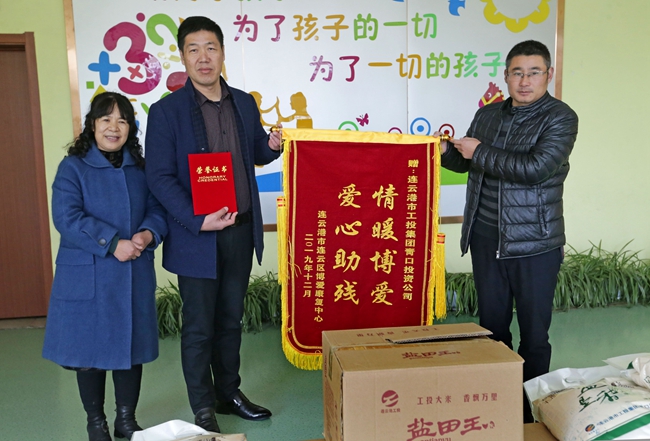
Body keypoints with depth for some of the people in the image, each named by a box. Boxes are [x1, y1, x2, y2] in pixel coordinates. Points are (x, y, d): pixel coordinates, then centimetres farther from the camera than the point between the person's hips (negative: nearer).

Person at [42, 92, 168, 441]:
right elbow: (67, 217, -16)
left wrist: (148, 234, -16)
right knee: (90, 350, 8)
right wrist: (113, 244, -22)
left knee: (131, 347, 11)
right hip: (87, 277, -3)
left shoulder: (140, 169, 8)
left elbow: (157, 209, 7)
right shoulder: (73, 167, -5)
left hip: (134, 276, 4)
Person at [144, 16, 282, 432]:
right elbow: (160, 177, -11)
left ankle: (229, 393, 34)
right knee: (199, 327, 6)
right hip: (197, 236, -4)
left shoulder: (245, 103, 7)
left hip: (241, 230, 5)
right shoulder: (166, 111, -8)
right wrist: (199, 222, -21)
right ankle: (204, 410, 23)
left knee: (231, 320, 17)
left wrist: (272, 145, -6)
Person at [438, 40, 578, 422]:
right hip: (486, 239, 5)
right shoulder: (488, 115, 10)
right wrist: (446, 151, 0)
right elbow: (466, 163, 21)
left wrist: (480, 153, -15)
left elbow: (536, 168, -22)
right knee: (492, 324, 14)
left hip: (535, 245, -5)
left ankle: (533, 404, 20)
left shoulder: (560, 118, -8)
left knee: (534, 332, 5)